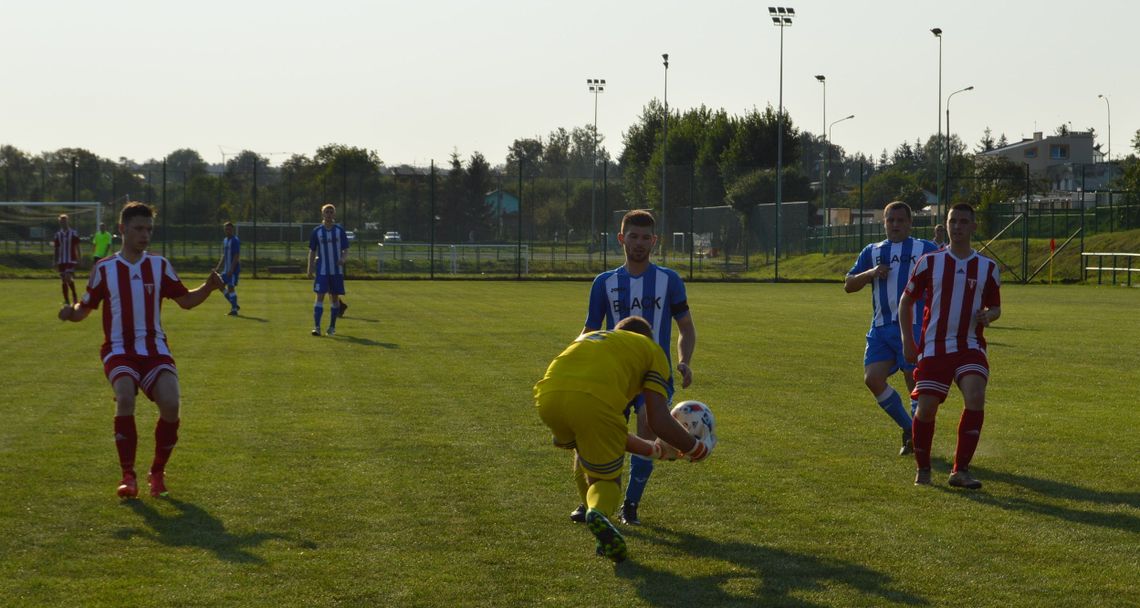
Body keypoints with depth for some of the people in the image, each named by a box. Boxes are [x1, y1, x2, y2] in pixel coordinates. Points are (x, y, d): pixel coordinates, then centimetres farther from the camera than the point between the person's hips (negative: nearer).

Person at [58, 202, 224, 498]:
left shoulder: (160, 266, 7)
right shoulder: (104, 269, 2)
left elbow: (186, 300, 12)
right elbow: (85, 308, 7)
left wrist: (208, 287, -7)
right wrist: (71, 312, -16)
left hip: (154, 349, 2)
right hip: (119, 351, -2)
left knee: (171, 404, -21)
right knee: (125, 397, -30)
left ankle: (157, 473, 3)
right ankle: (128, 475, -18)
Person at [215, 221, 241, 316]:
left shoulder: (235, 241, -11)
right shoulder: (225, 240, 16)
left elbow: (237, 256, -17)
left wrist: (231, 269, -23)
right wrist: (218, 268, 16)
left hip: (233, 269, -9)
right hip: (226, 269, 9)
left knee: (231, 287, -10)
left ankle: (234, 309, -4)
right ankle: (234, 305, 15)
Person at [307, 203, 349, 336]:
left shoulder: (339, 230, 2)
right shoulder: (317, 231, 2)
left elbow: (346, 249, 4)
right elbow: (312, 251, 6)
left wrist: (343, 259, -19)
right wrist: (310, 269, 0)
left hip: (337, 270, 1)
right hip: (322, 270, -1)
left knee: (335, 298, 7)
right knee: (320, 296, -11)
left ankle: (332, 327, 18)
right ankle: (316, 327, -16)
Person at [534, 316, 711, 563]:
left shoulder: (588, 337, 41)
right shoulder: (652, 350, 27)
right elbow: (658, 421, 13)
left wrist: (652, 449, 52)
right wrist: (697, 448, 31)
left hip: (548, 396, 5)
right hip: (593, 402, -5)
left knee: (585, 452, 35)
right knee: (608, 480, 17)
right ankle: (598, 511, -15)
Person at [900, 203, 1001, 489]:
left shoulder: (987, 267, 6)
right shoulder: (929, 262, 2)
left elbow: (995, 307, 16)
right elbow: (906, 301, 11)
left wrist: (989, 315, -8)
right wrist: (907, 340, 3)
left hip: (970, 346, 1)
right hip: (933, 347, 0)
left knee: (976, 398, -22)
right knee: (926, 409, -4)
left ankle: (960, 470, -14)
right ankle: (923, 469, 19)